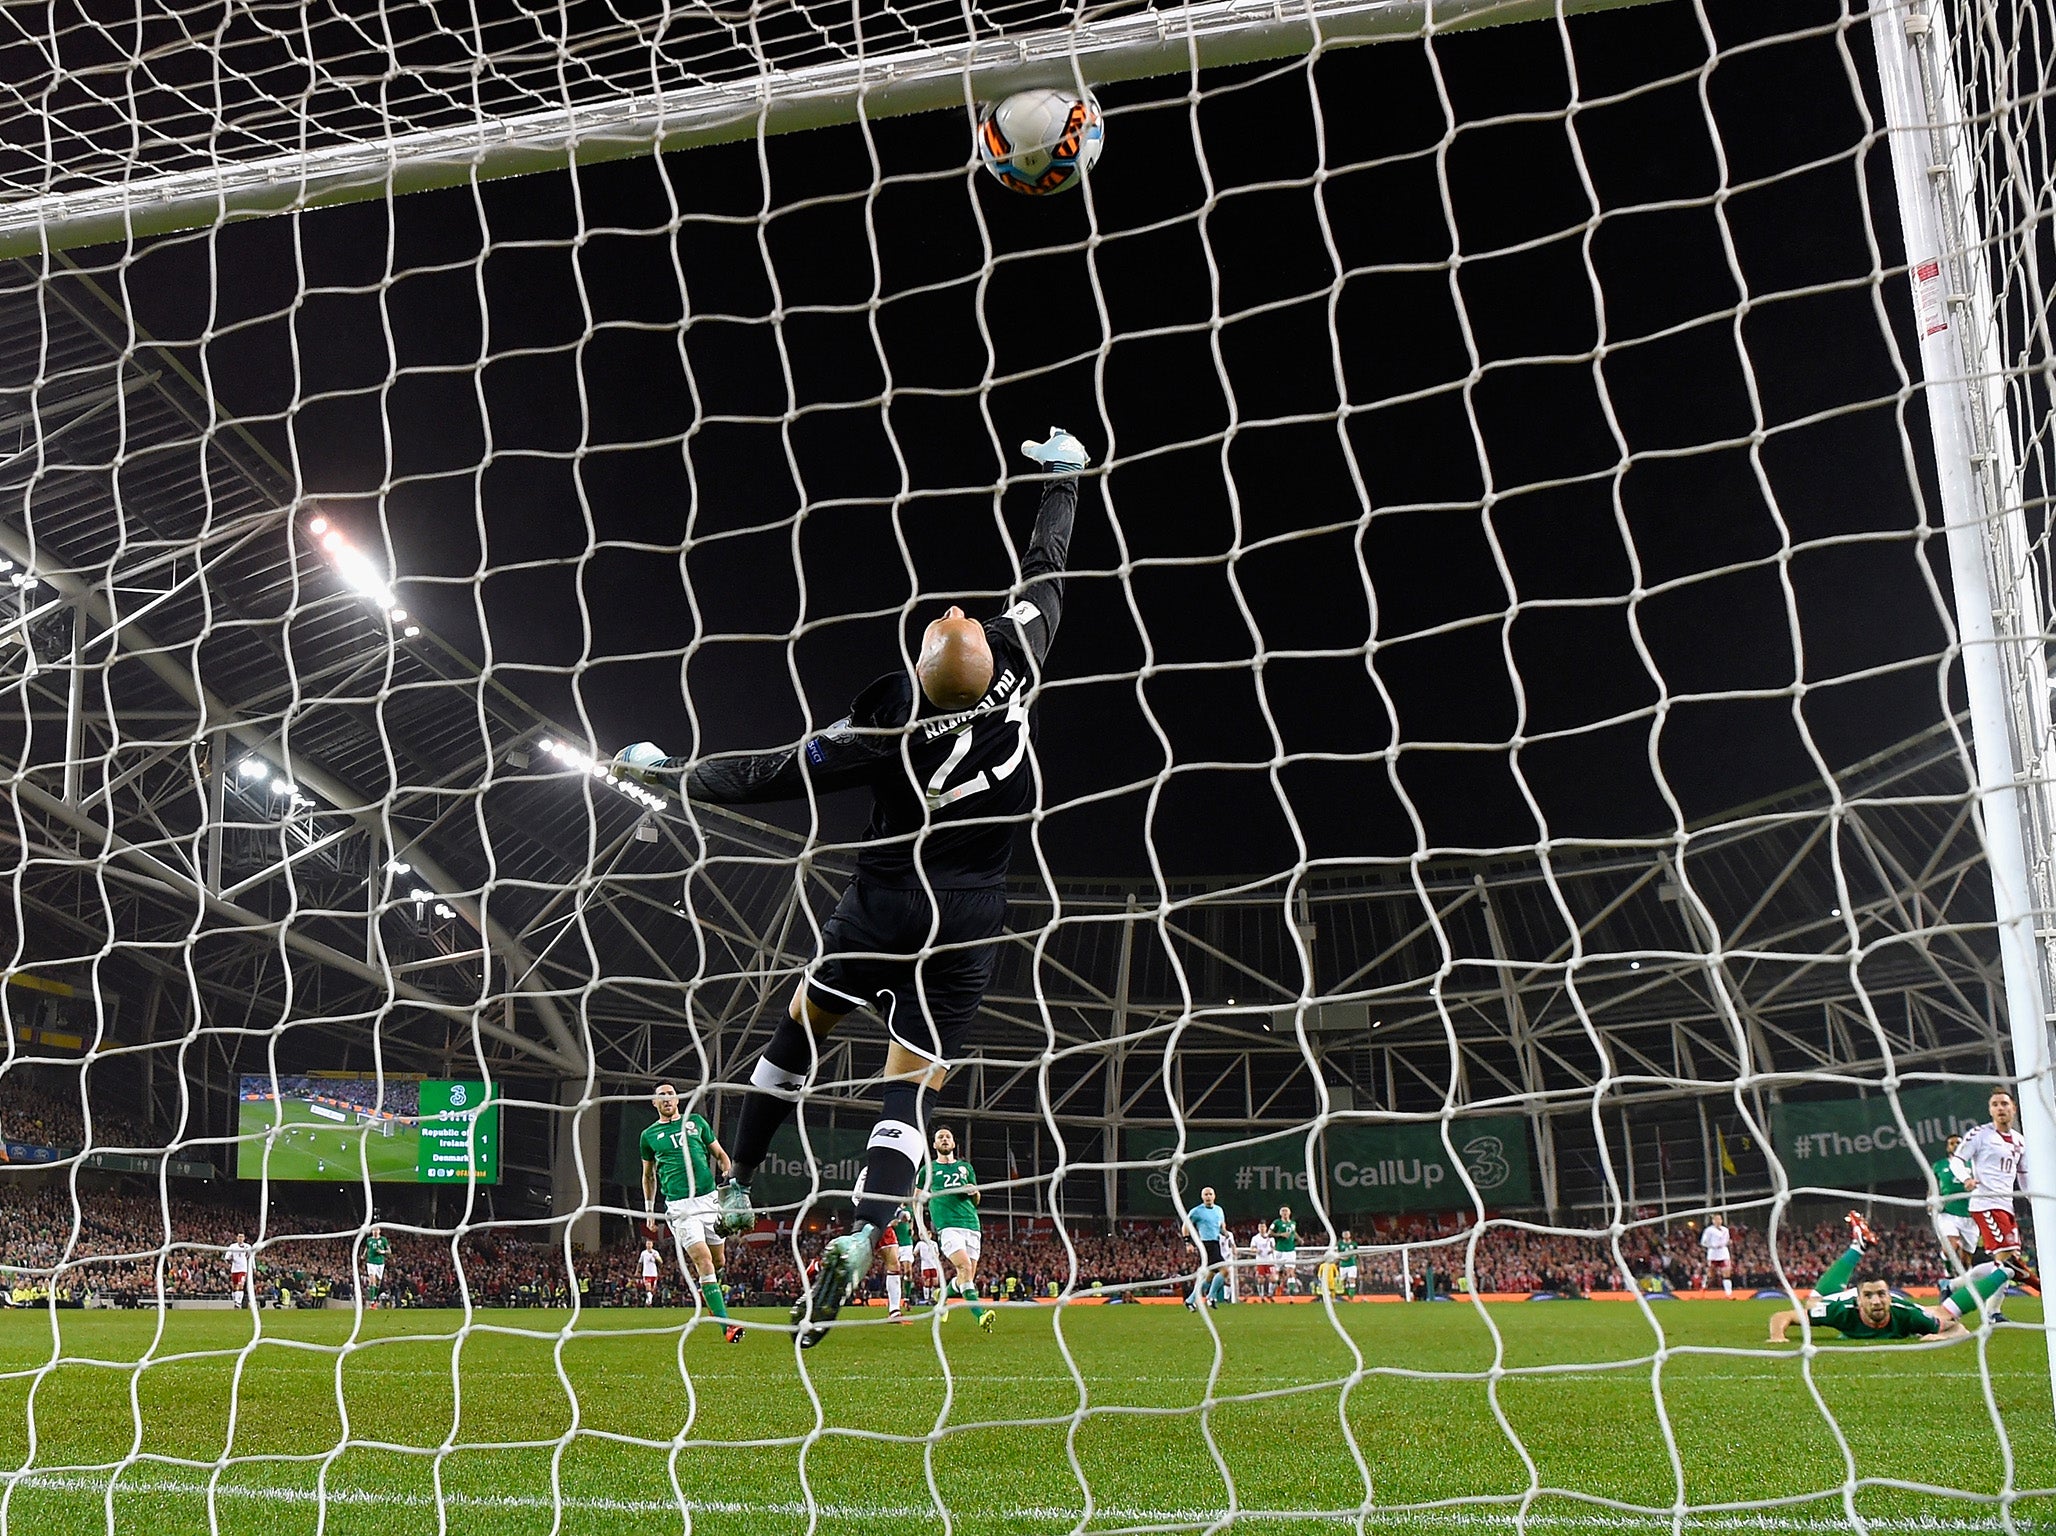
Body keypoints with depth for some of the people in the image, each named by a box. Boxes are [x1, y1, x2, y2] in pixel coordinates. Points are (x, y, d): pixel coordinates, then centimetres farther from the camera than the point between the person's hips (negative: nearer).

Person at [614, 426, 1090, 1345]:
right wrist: (1062, 481, 16)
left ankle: (737, 1188, 29)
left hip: (882, 913, -2)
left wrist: (669, 774, 0)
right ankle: (864, 1235, -20)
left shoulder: (890, 727, -20)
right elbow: (1045, 575, 2)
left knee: (802, 1025, 21)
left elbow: (772, 777, -14)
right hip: (966, 930, 2)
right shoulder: (1016, 671, -14)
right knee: (912, 1084, 0)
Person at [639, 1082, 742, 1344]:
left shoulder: (696, 1122, 13)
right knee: (703, 1260, -16)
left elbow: (720, 1154, 18)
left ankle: (706, 1290, 38)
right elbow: (648, 1175, 24)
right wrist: (649, 1208, 20)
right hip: (679, 1206, -2)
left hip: (709, 1198, 2)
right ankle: (726, 1324, -19)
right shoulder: (649, 1135, 12)